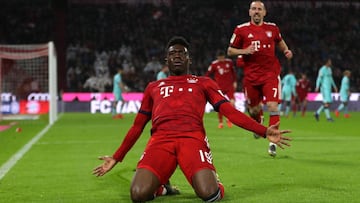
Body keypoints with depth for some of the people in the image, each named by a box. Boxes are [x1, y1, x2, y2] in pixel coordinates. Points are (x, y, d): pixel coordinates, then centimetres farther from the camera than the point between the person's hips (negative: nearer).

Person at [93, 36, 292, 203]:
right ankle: (161, 185, 10)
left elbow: (230, 112, 14)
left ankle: (215, 184, 10)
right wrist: (116, 158, 28)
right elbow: (137, 126, 33)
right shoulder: (153, 87, 31)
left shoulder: (203, 83, 25)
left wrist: (264, 131, 1)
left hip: (192, 139, -2)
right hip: (160, 140, 2)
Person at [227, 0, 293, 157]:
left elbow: (280, 42, 27)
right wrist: (244, 51, -12)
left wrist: (286, 51, 7)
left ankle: (272, 142, -11)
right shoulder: (241, 30, 1)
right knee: (254, 109, 9)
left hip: (270, 74, 0)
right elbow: (230, 51, 5)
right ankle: (258, 124, 46)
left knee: (272, 106, -15)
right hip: (251, 76, 0)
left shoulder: (272, 28, 7)